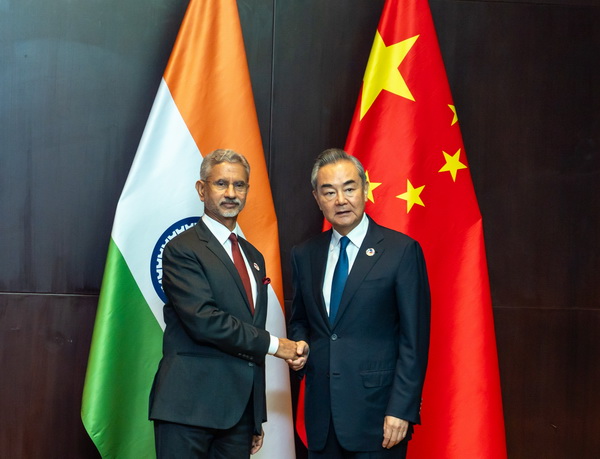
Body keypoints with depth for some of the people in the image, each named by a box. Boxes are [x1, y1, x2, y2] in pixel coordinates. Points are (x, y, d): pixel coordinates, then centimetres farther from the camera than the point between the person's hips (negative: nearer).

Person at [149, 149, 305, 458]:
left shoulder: (253, 257, 17)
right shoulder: (182, 250, -6)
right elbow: (204, 320, -19)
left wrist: (257, 419, 17)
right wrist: (273, 345, -10)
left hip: (240, 409, 6)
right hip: (190, 406, -6)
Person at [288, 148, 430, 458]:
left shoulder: (402, 251, -6)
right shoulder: (304, 255, 8)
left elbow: (414, 339, -8)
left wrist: (402, 410, -13)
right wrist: (299, 348, -1)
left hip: (376, 413, -4)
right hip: (321, 413, 4)